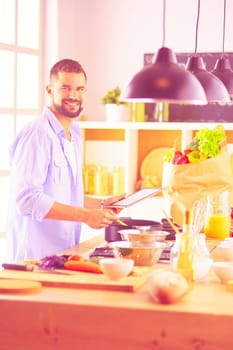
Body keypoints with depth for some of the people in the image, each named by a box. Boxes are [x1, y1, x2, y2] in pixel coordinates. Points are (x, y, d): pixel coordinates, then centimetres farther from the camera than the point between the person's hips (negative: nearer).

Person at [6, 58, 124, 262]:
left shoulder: (73, 134, 14)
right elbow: (26, 199, -22)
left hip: (64, 253, 8)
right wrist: (85, 215, -21)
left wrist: (100, 204, 12)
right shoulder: (37, 134, -15)